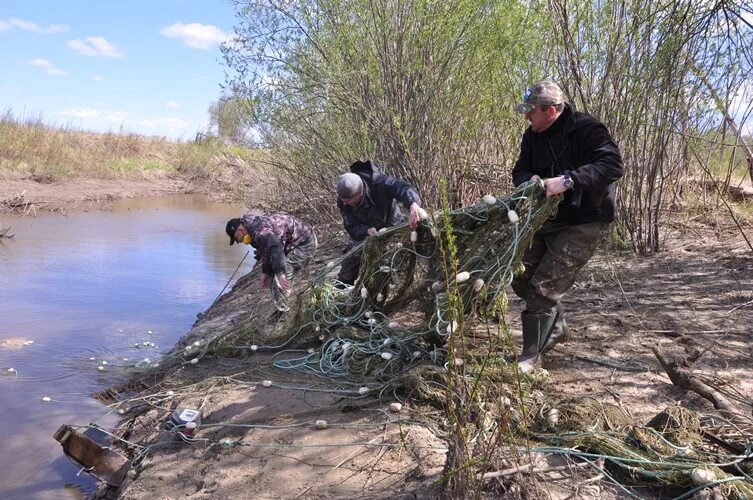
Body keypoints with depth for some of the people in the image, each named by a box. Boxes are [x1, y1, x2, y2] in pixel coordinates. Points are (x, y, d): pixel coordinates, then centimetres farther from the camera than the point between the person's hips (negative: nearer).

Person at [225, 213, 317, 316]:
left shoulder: (259, 230, -26)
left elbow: (276, 248, -42)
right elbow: (266, 251, 19)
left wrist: (281, 273, -48)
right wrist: (266, 272, 17)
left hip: (305, 243, -11)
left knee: (279, 281, -16)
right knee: (272, 277, 13)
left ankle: (283, 312, -2)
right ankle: (282, 309, 21)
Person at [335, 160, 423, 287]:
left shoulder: (379, 182, -40)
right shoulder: (343, 202, -27)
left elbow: (403, 188, -54)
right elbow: (352, 228, -23)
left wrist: (413, 205, -76)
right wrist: (367, 230, -46)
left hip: (390, 225, -2)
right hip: (365, 230, 3)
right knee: (353, 256, 1)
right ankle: (341, 286, 19)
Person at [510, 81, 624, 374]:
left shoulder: (586, 130, -18)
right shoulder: (533, 136, 4)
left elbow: (613, 166, -29)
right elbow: (520, 170, 9)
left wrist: (568, 180, -39)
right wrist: (531, 180, -16)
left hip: (583, 223, -8)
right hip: (548, 218, 8)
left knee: (543, 286, -12)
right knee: (521, 277, 8)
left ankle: (531, 356, 4)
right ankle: (557, 326, 32)